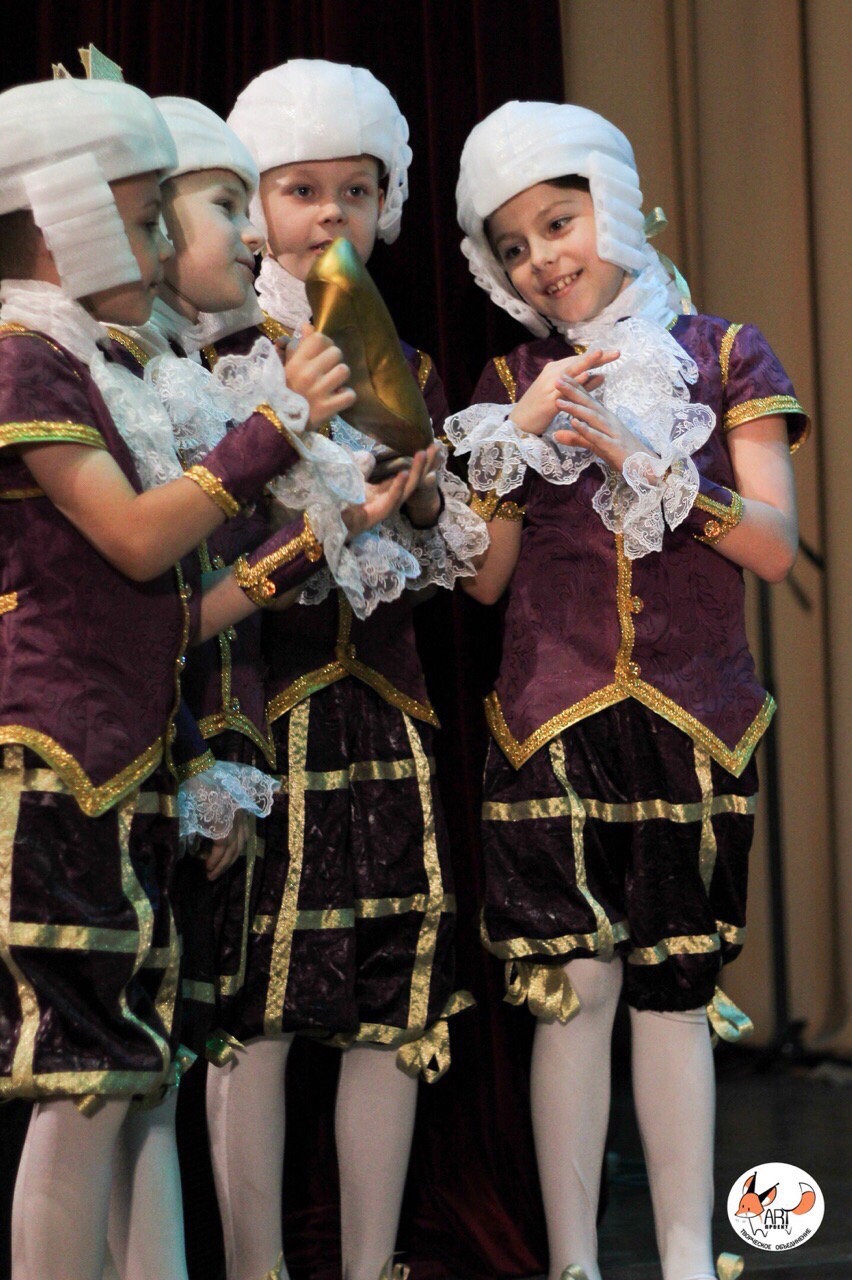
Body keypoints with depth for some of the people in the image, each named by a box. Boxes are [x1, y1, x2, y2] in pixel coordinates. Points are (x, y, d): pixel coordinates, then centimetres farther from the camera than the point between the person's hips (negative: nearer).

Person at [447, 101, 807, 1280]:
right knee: (574, 986, -3)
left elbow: (774, 548, -6)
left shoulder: (725, 358, 3)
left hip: (690, 724, -1)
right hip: (551, 724, 1)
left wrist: (635, 453, -16)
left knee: (675, 990, 3)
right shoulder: (515, 383, 9)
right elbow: (484, 578, 4)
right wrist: (520, 439, -9)